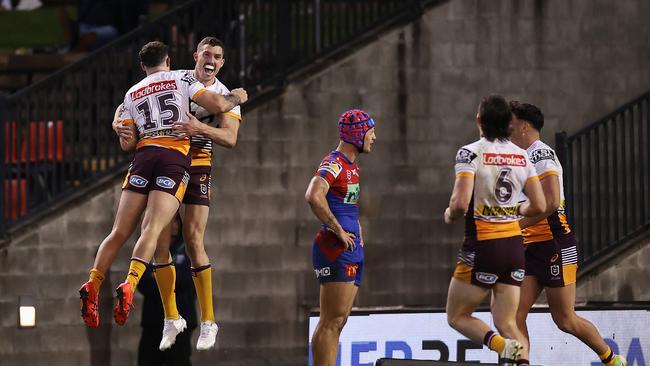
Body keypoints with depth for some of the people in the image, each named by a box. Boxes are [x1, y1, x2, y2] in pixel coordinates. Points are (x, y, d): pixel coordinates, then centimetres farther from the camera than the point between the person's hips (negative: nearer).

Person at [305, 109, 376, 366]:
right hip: (336, 250, -10)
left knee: (338, 322, 10)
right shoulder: (334, 164, -12)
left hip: (352, 251, 10)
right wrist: (339, 231, -24)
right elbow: (313, 196, -31)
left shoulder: (351, 166, 18)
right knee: (332, 322, -12)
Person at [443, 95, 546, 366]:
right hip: (514, 245, 5)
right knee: (506, 322, 8)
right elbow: (538, 206, 7)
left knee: (457, 316, 9)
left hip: (482, 245, -5)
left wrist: (450, 216, 3)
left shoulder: (471, 153, -10)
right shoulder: (522, 156, 7)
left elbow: (461, 203, -19)